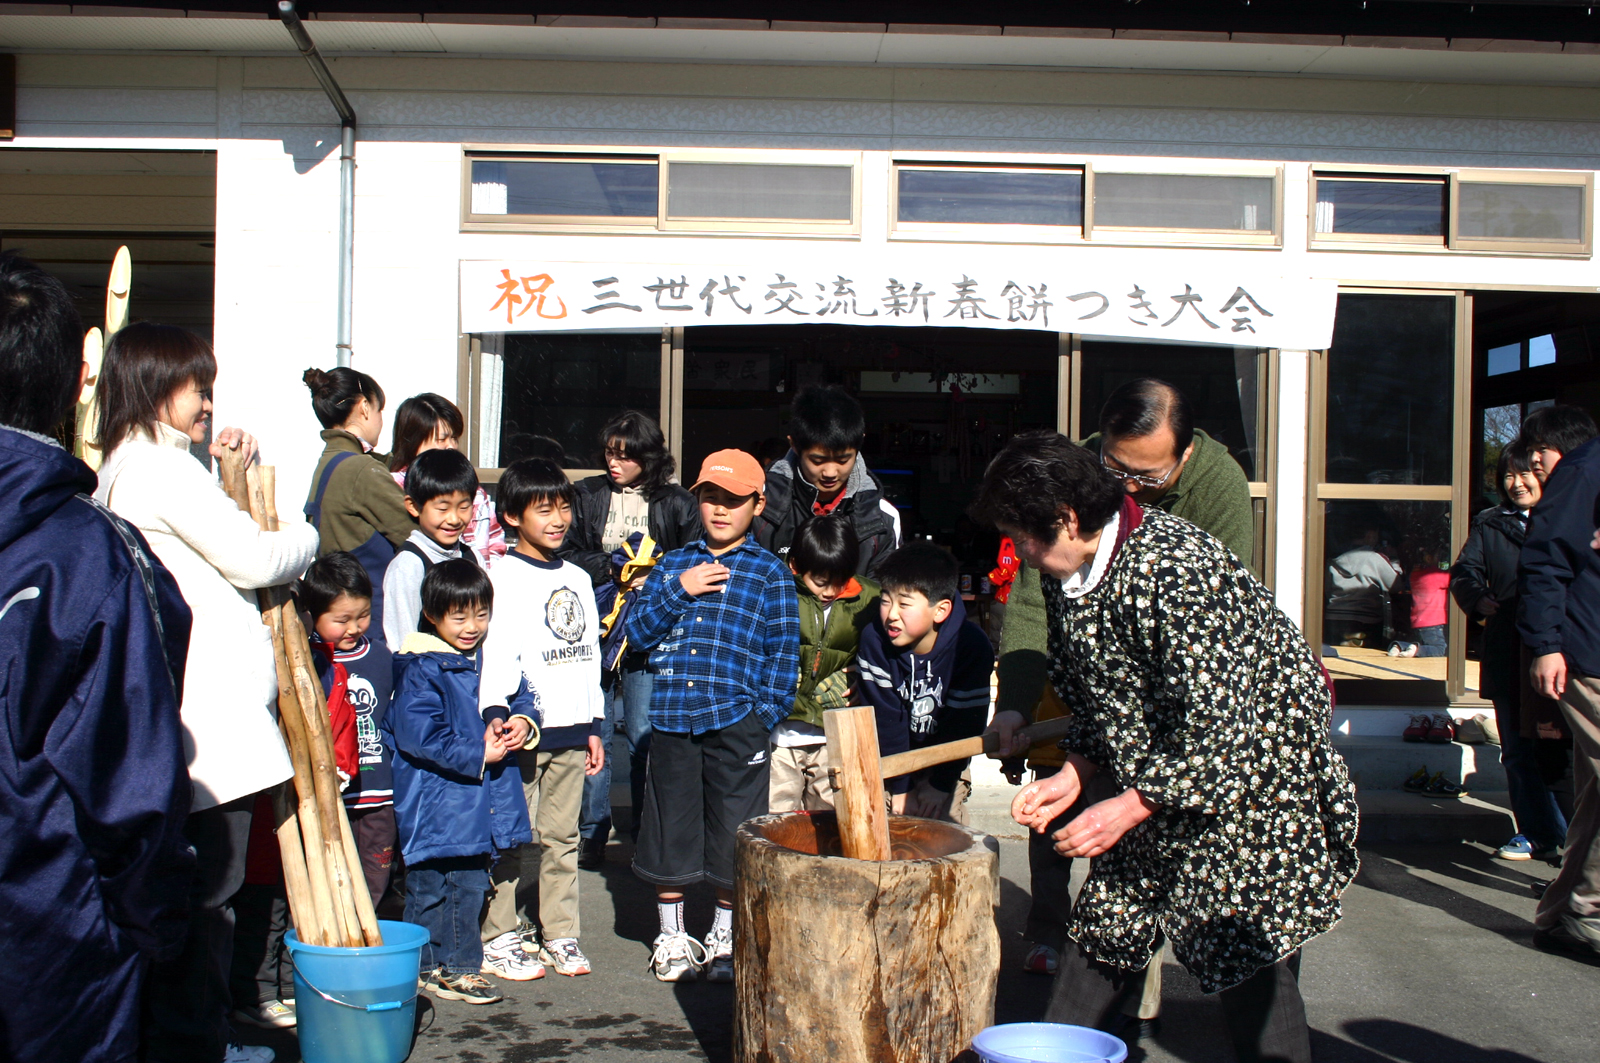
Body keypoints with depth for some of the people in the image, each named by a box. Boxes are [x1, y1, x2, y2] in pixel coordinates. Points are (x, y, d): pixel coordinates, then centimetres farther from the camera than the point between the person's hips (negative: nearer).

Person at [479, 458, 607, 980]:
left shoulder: (578, 578, 16)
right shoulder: (504, 576, -4)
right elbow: (495, 652, -11)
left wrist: (594, 726, 18)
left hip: (571, 727, 6)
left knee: (562, 837, 11)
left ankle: (559, 935, 19)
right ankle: (499, 936, 10)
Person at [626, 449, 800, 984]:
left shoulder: (770, 573, 2)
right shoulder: (674, 564, 10)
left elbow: (783, 650, 1)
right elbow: (638, 630, 5)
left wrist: (767, 711, -7)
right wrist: (678, 591, -8)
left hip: (736, 724, -2)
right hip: (672, 720, 3)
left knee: (732, 837, 6)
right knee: (670, 832, 11)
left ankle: (725, 939, 26)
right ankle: (672, 936, 29)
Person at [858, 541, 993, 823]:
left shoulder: (972, 646, -24)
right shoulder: (874, 639, -20)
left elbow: (966, 723, -16)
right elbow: (886, 717, -17)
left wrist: (941, 784, -14)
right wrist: (900, 787, -16)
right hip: (892, 762, 1)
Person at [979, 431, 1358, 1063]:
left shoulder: (1177, 567, -28)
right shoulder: (1065, 578, 0)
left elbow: (1217, 723, -28)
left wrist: (1128, 809, -24)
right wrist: (1072, 777, -3)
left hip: (1255, 773, -8)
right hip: (1160, 784, 8)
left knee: (1252, 969, -7)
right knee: (1102, 933, 12)